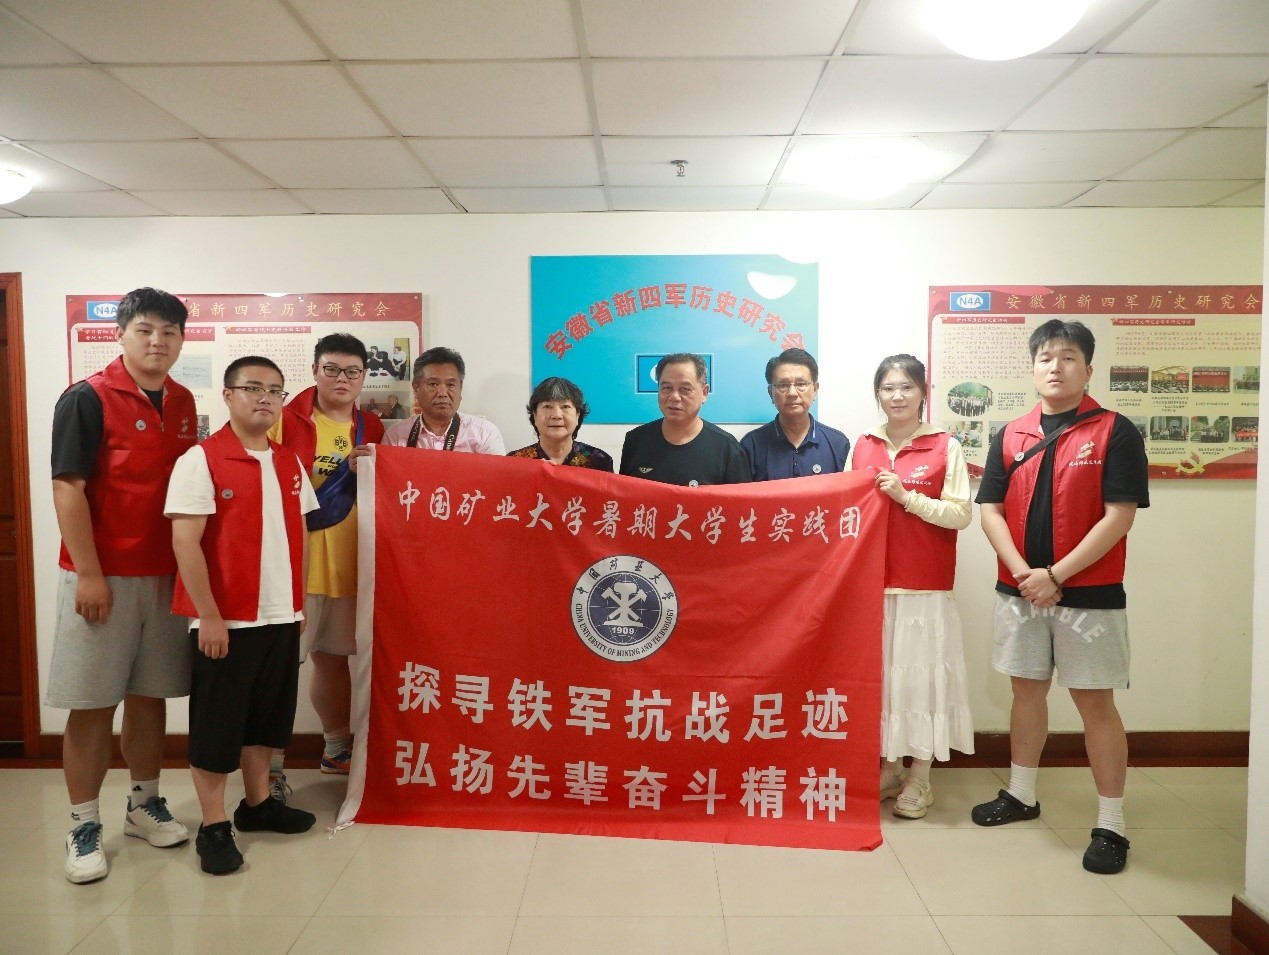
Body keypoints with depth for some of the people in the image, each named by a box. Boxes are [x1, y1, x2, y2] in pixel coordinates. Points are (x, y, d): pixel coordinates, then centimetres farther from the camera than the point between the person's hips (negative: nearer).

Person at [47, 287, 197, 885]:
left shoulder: (183, 404, 9)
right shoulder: (87, 399, -8)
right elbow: (67, 489, -12)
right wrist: (88, 574, -16)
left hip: (165, 577, 5)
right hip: (102, 578, -5)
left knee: (150, 695, 14)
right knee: (92, 703, 3)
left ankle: (145, 805, 28)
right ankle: (83, 828, 15)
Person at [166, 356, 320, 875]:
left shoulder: (290, 462, 9)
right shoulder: (200, 459, -10)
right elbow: (185, 543, -14)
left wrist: (299, 602, 12)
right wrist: (209, 616, -17)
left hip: (281, 616, 6)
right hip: (226, 620, -6)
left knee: (268, 716, 17)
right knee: (216, 724, 5)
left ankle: (257, 803, 32)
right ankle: (213, 827, 17)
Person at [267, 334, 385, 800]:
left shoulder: (372, 429, 8)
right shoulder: (286, 421, -7)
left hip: (348, 566, 5)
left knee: (334, 658, 19)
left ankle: (337, 748, 36)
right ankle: (272, 765, 13)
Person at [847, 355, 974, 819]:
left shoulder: (945, 446, -1)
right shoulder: (862, 447, 9)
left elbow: (960, 514, -7)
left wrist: (906, 496, -15)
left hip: (924, 587, -3)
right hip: (870, 583, 3)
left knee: (919, 675, 1)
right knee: (877, 674, 8)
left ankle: (920, 779, 15)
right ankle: (888, 768, 24)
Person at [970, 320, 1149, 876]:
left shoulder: (1115, 432, -6)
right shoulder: (1010, 436, 6)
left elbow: (1119, 516, -12)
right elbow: (990, 510, 2)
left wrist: (1056, 575, -16)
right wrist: (1022, 572, -12)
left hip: (1090, 593, -4)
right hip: (1019, 592, 4)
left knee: (1095, 702, 2)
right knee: (1027, 690, 15)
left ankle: (1111, 826, 13)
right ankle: (1021, 795, 31)